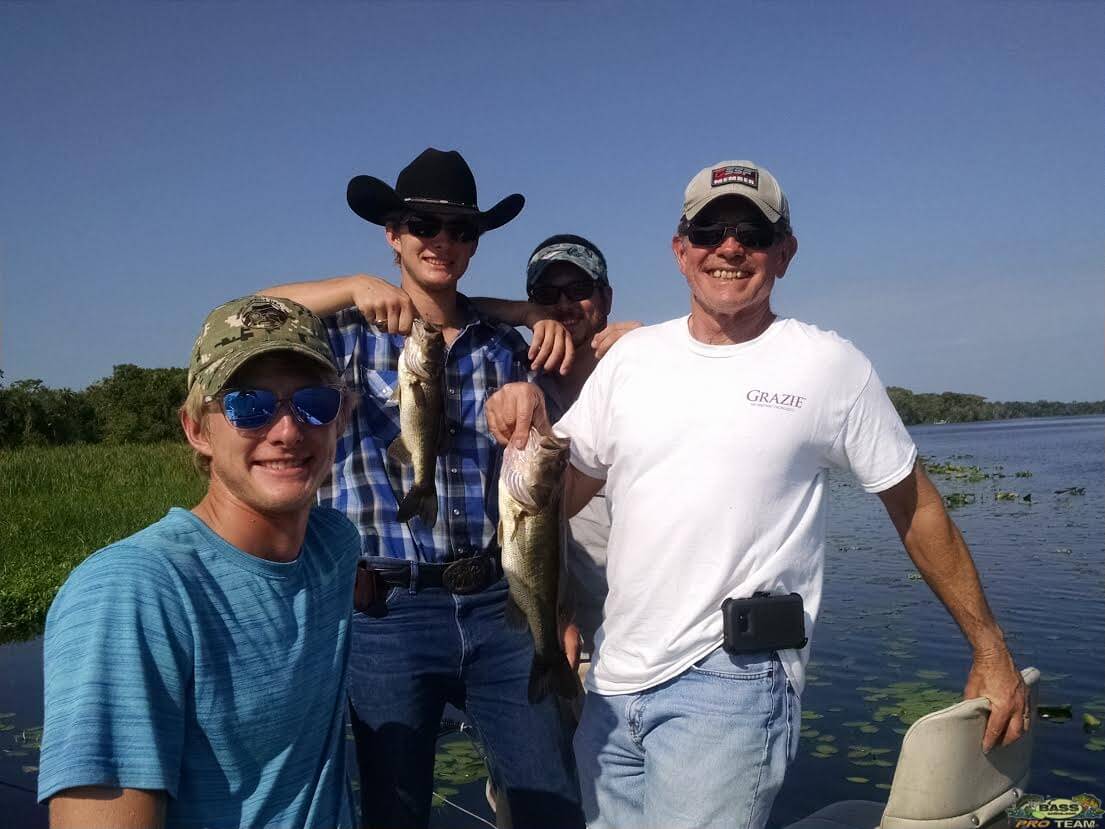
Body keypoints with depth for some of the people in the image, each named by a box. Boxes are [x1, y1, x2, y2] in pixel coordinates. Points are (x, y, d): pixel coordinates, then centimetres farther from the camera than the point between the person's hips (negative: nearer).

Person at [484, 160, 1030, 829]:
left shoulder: (831, 366, -4)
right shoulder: (632, 356, 6)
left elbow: (917, 507, 2)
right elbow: (563, 495, 8)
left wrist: (992, 650, 5)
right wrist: (528, 427, -12)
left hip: (731, 682, -4)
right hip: (612, 681, 5)